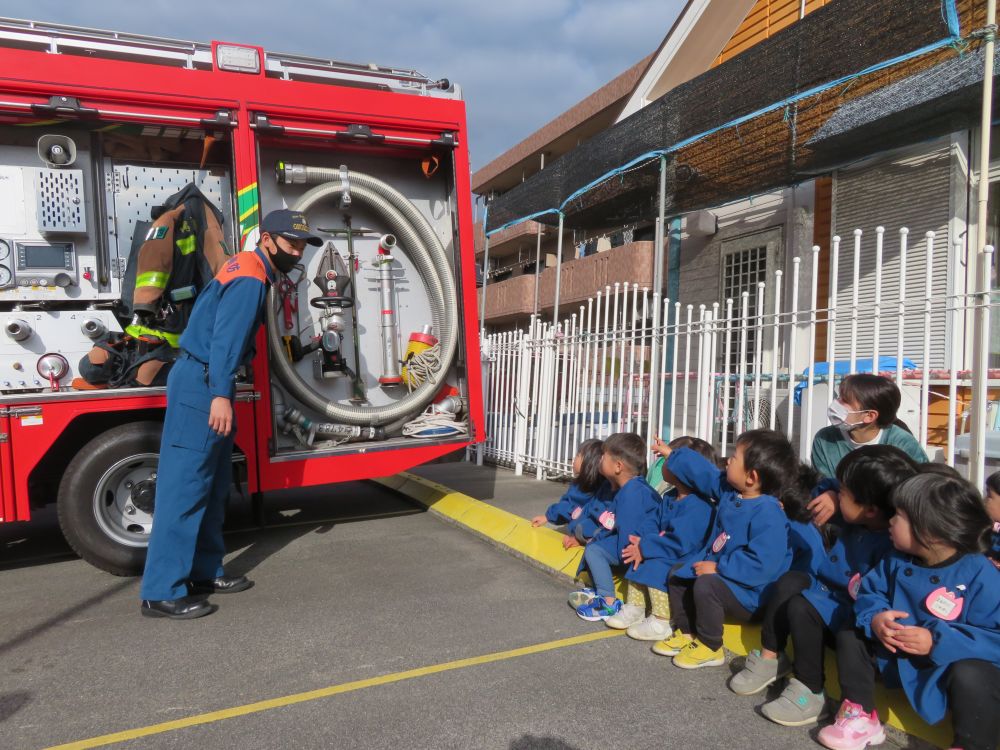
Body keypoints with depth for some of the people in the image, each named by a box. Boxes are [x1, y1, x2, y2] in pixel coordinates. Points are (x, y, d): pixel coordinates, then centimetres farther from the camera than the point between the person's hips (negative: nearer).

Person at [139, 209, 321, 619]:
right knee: (185, 485, -9)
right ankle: (161, 592, -5)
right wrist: (220, 395, -34)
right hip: (201, 383, -11)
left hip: (203, 379, 11)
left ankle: (204, 571, 21)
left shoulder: (245, 266, 16)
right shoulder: (250, 279, -15)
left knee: (213, 482, 13)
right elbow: (227, 338, -26)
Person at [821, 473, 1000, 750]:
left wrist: (939, 642, -35)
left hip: (954, 662, -6)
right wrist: (874, 617, -21)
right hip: (900, 658, 6)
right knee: (851, 633, 1)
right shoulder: (897, 562, -4)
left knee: (971, 675, -37)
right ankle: (862, 716, 12)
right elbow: (869, 592, 3)